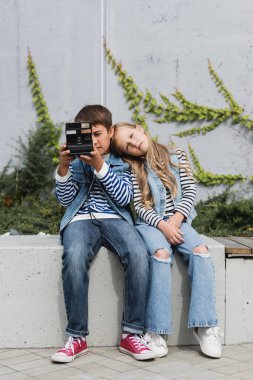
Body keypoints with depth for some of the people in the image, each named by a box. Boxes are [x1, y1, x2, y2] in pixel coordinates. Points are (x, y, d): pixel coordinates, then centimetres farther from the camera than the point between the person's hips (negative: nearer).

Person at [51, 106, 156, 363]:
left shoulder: (122, 162, 15)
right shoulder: (76, 161, 18)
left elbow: (124, 197, -1)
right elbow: (65, 199, 10)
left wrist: (99, 165, -10)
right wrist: (63, 167, -6)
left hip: (115, 219, 0)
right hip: (81, 219, 0)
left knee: (138, 254, -34)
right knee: (74, 257, -36)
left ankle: (131, 334, -25)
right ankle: (76, 337, -27)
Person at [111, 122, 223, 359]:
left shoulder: (176, 156, 9)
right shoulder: (133, 169, 3)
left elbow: (190, 192, 4)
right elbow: (140, 207, -4)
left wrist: (175, 221, -10)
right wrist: (162, 225, -19)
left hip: (178, 221, 3)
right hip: (150, 223, -2)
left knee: (200, 251, -27)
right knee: (161, 254, -34)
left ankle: (204, 326, -24)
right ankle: (155, 331, -31)